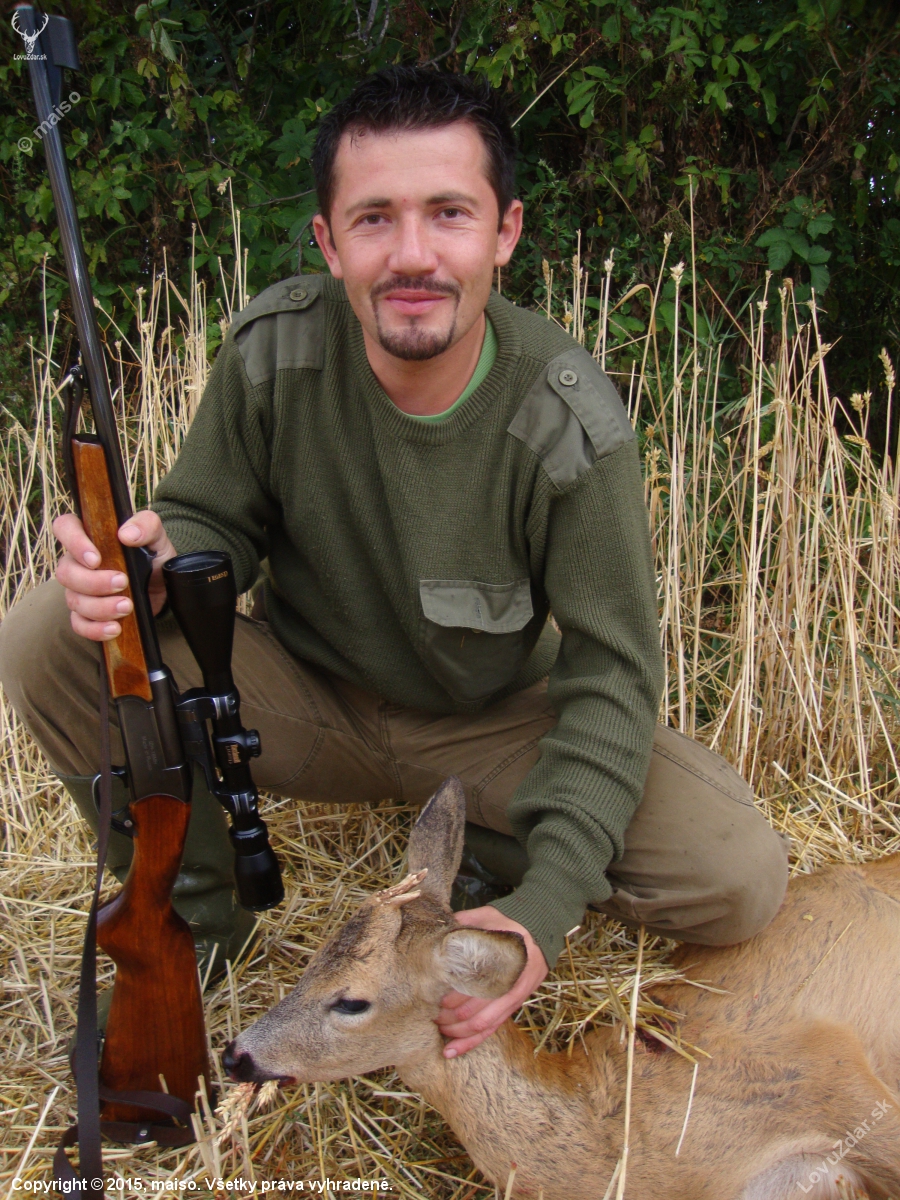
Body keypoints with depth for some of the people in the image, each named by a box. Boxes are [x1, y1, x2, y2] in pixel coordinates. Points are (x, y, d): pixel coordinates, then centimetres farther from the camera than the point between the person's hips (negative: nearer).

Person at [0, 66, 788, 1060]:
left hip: (492, 724, -1)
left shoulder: (567, 423, -23)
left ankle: (466, 844, 5)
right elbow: (216, 523, -4)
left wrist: (543, 910, -31)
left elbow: (610, 676, -20)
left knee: (741, 881, -21)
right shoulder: (275, 347, -17)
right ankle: (195, 907, 1)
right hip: (304, 699, 1)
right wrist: (159, 561, -31)